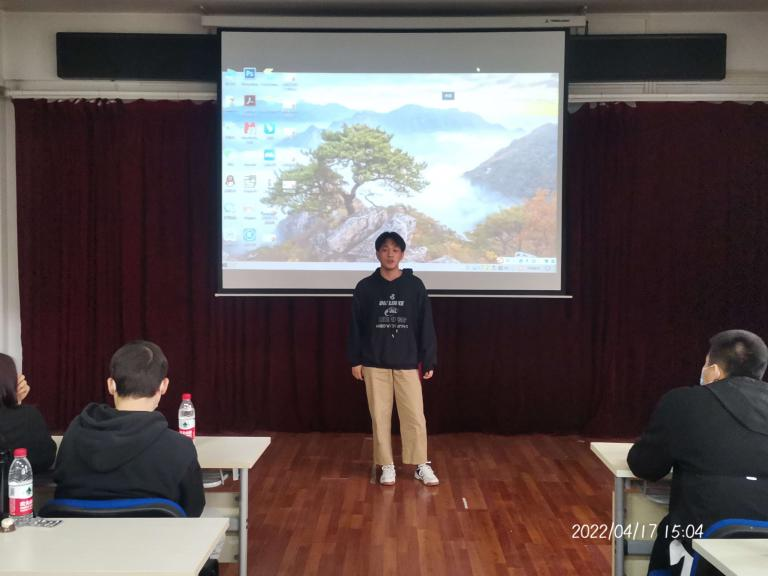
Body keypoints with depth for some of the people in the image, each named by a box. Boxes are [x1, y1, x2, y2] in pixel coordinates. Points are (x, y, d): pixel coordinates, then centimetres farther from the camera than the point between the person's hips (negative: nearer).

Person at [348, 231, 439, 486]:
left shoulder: (415, 285, -1)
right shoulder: (365, 287, 0)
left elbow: (425, 326, 0)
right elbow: (356, 326, 4)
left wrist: (428, 361, -1)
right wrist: (355, 360, 0)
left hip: (407, 363, 0)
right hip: (375, 364, 1)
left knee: (415, 417, 1)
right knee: (380, 417, 6)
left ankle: (421, 465, 15)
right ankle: (387, 466, 19)